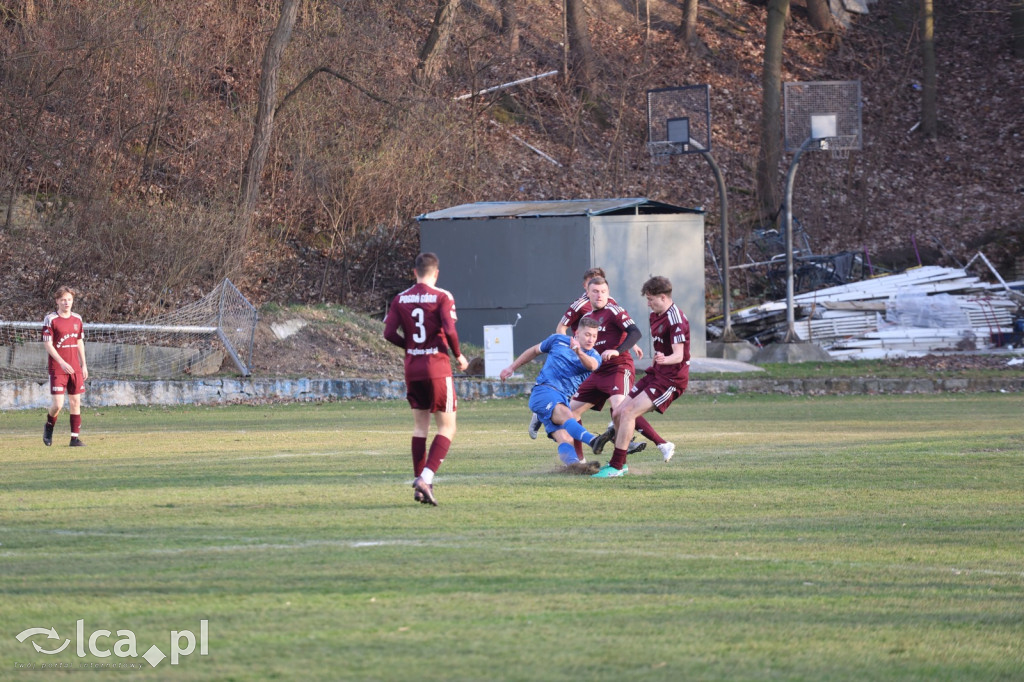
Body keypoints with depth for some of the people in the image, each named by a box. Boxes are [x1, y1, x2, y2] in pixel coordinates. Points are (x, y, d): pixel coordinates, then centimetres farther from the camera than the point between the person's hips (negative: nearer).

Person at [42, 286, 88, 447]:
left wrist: (84, 365, 15)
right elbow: (47, 344, -11)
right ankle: (49, 427, 20)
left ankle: (75, 438, 7)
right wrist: (62, 363, -20)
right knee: (58, 404, -10)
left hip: (75, 368, 5)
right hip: (57, 368, -5)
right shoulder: (50, 319, -7)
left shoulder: (77, 319, 9)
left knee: (75, 402, 3)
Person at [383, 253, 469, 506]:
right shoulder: (442, 297, -9)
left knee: (420, 425, 16)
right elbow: (449, 331, -18)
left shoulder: (401, 299, 4)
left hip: (412, 368, 5)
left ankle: (420, 480, 13)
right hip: (437, 368, -5)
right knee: (447, 428, 0)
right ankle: (426, 478, -17)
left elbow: (389, 333, 0)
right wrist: (458, 356, -2)